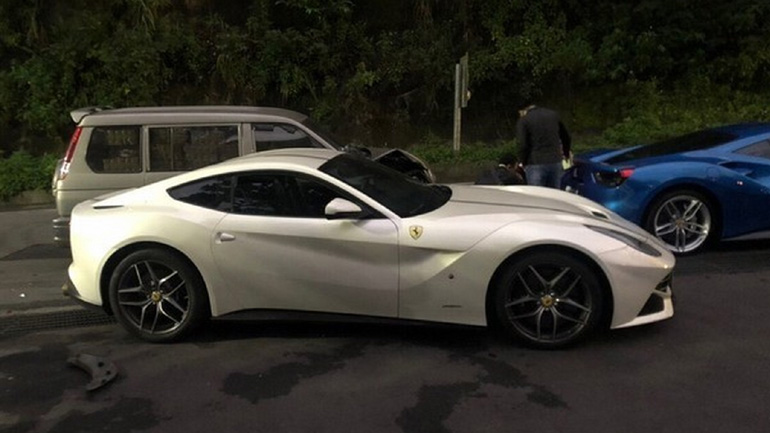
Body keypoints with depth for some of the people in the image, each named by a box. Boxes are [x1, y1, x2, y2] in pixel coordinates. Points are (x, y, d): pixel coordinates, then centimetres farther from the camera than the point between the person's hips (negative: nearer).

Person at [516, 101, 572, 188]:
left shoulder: (523, 121, -2)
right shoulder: (553, 115, 14)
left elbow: (523, 145, -11)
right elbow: (566, 137, 22)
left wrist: (522, 162, 4)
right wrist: (566, 154, 37)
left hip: (535, 165, -5)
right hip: (556, 162, 5)